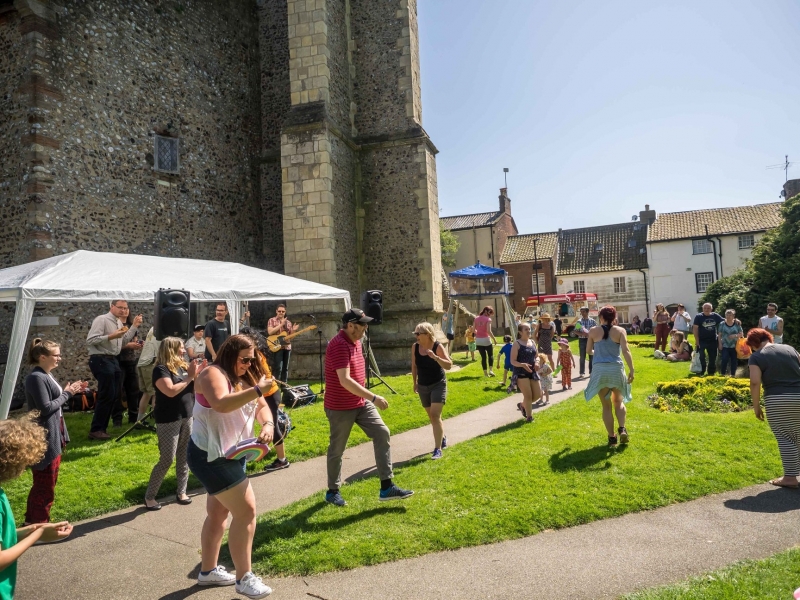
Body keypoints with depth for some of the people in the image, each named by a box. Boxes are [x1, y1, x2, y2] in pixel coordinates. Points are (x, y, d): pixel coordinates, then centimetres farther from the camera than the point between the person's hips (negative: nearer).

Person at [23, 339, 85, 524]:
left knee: (48, 483, 20)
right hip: (44, 439, -10)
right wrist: (67, 393, -13)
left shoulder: (47, 375, 11)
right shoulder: (36, 378, -20)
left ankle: (33, 522, 33)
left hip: (53, 437, 10)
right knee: (45, 487, 1)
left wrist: (69, 391, 1)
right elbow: (46, 408, -23)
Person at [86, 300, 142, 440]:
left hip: (113, 360, 9)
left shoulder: (119, 323, 15)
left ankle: (101, 427, 23)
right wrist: (111, 336, -23)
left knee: (114, 395, 12)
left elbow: (124, 341, 15)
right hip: (101, 360, -9)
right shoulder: (101, 320, -12)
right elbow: (90, 341, -18)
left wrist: (134, 326, 9)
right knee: (107, 395, -8)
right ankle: (95, 430, 2)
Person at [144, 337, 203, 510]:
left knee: (184, 457, 10)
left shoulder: (183, 366, 8)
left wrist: (198, 374, -3)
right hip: (168, 421, -6)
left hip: (187, 418, 7)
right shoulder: (161, 369, -12)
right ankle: (149, 496, 13)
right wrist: (190, 376, -18)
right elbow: (171, 391, -25)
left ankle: (181, 492, 22)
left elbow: (195, 390, 12)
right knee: (166, 460, -3)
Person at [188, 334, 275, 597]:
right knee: (246, 510, -9)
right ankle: (244, 578, 4)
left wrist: (268, 425, -14)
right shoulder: (213, 374, -17)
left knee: (218, 513, 20)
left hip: (231, 454, 9)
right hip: (211, 455, -9)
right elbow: (222, 404, -35)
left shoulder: (244, 378, 10)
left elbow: (261, 406, 5)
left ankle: (208, 571, 35)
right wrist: (258, 389, -37)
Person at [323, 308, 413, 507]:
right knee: (337, 449, 7)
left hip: (361, 403, 8)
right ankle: (332, 491, 28)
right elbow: (345, 381, -31)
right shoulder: (339, 345, -24)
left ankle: (387, 487, 3)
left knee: (382, 433, -2)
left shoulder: (356, 341, 7)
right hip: (340, 407, -8)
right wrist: (373, 397, -31)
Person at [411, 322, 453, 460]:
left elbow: (449, 366, -24)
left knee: (435, 416, -14)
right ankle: (442, 438, 39)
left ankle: (438, 449, -8)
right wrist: (415, 383, 14)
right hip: (423, 386, 5)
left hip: (438, 385, -5)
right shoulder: (415, 347, -4)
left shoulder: (438, 347, -18)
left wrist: (435, 357, -38)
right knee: (432, 416, 16)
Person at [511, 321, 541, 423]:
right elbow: (513, 361, -13)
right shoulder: (517, 344, -11)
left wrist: (536, 363, -3)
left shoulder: (532, 342, 8)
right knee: (528, 395, -4)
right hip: (521, 373, -6)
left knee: (538, 394, 8)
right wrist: (522, 365, -30)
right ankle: (529, 416, 13)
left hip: (532, 372, 7)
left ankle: (522, 405, 32)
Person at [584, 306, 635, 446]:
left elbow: (588, 350, 13)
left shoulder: (593, 331, 3)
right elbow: (626, 351, -9)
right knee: (619, 401, 20)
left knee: (606, 406, 10)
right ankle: (622, 429, 1)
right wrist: (631, 370, -7)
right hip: (616, 369, 0)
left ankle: (612, 437, 11)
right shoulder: (620, 331, 0)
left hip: (600, 370, 0)